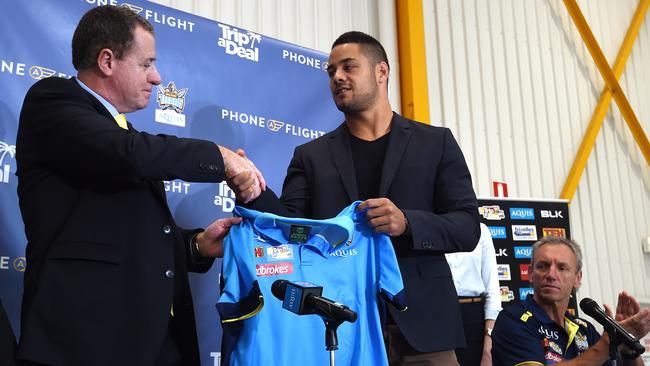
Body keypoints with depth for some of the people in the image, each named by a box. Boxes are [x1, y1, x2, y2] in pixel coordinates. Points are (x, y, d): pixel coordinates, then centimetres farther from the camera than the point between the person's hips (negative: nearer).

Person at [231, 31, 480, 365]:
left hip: (420, 323, -1)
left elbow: (468, 228, 0)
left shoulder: (435, 142, 7)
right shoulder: (311, 156, 11)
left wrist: (407, 223, -19)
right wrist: (255, 194, -19)